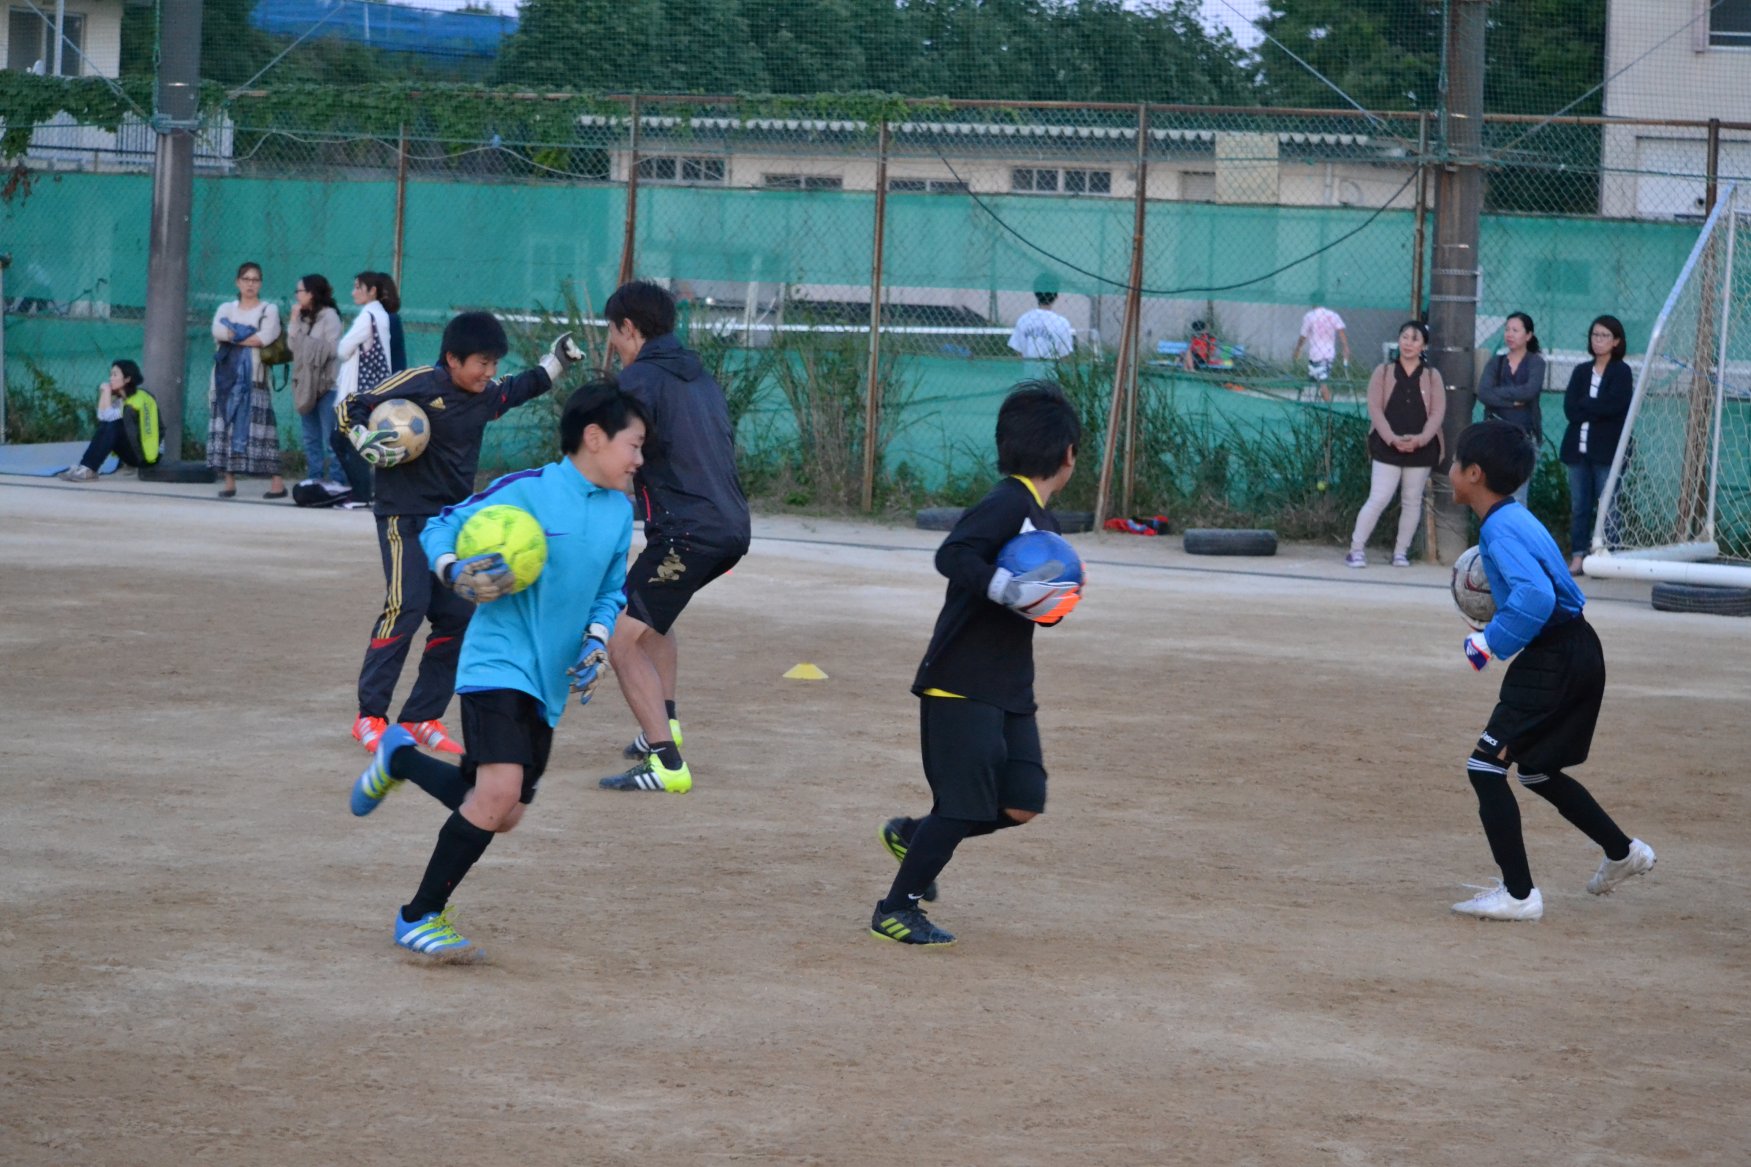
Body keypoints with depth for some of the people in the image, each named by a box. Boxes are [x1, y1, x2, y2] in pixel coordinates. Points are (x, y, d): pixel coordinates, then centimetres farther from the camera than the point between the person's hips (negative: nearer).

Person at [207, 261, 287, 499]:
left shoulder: (269, 310, 9)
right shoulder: (226, 308, 17)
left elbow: (266, 337, -9)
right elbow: (218, 331, -3)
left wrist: (234, 335, -2)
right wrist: (250, 335, -10)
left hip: (254, 376, -3)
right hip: (228, 375, 3)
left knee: (258, 425, -11)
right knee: (227, 424, -3)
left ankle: (277, 481, -13)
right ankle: (229, 481, -1)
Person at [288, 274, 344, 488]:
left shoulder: (329, 316, -6)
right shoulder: (303, 317, 14)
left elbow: (332, 348, -11)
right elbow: (292, 344, 8)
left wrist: (307, 344, -2)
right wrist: (295, 321, -1)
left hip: (327, 383, -8)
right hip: (306, 383, 8)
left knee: (330, 438, -8)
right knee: (310, 438, 11)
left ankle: (335, 481, -8)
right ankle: (314, 480, 16)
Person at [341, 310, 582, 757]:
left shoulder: (486, 396, 8)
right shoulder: (418, 384, -12)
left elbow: (523, 388, 32)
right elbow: (350, 409, -8)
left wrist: (556, 360, 24)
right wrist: (366, 442, -25)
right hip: (404, 515, -8)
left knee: (458, 615, 3)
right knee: (406, 606, -17)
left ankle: (421, 718, 12)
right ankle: (369, 716, -9)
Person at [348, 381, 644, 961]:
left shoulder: (619, 511, 7)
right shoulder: (527, 490, -12)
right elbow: (439, 527, -5)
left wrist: (597, 641, 1)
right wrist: (455, 574, -24)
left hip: (549, 684, 7)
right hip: (499, 663, -7)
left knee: (503, 816, 11)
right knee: (499, 789, -24)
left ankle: (400, 756, 37)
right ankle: (421, 917, -7)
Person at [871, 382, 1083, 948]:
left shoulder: (1043, 519, 15)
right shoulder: (1007, 503, -14)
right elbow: (952, 556, -28)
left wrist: (1060, 596, 1)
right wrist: (1011, 590, -34)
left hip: (1011, 689, 9)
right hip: (960, 684, -9)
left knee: (1022, 804, 4)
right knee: (965, 805, -8)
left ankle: (915, 836, 25)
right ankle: (896, 909, 6)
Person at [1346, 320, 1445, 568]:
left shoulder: (1432, 376, 5)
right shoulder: (1383, 372, 4)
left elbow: (1437, 412, -1)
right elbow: (1375, 409, -3)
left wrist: (1420, 439, -16)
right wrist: (1392, 438, -16)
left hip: (1421, 448, 2)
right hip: (1387, 447, -2)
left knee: (1412, 501, 7)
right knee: (1379, 498, -8)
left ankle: (1401, 552, 16)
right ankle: (1356, 549, -2)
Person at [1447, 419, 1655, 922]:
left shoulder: (1500, 529, -18)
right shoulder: (1516, 518, 12)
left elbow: (1536, 597, -31)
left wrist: (1491, 642, -22)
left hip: (1557, 661, -10)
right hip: (1579, 653, 10)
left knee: (1485, 765, -10)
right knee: (1536, 770, 26)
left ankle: (1519, 894, -10)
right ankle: (1623, 852, 38)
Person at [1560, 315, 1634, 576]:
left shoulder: (1621, 372, 1)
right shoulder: (1581, 372, 14)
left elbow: (1614, 406, -13)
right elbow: (1569, 409, 2)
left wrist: (1584, 406, -4)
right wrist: (1597, 409, -11)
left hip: (1607, 450, -5)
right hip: (1578, 447, 5)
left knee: (1607, 506, -6)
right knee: (1579, 506, 5)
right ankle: (1578, 557, 8)